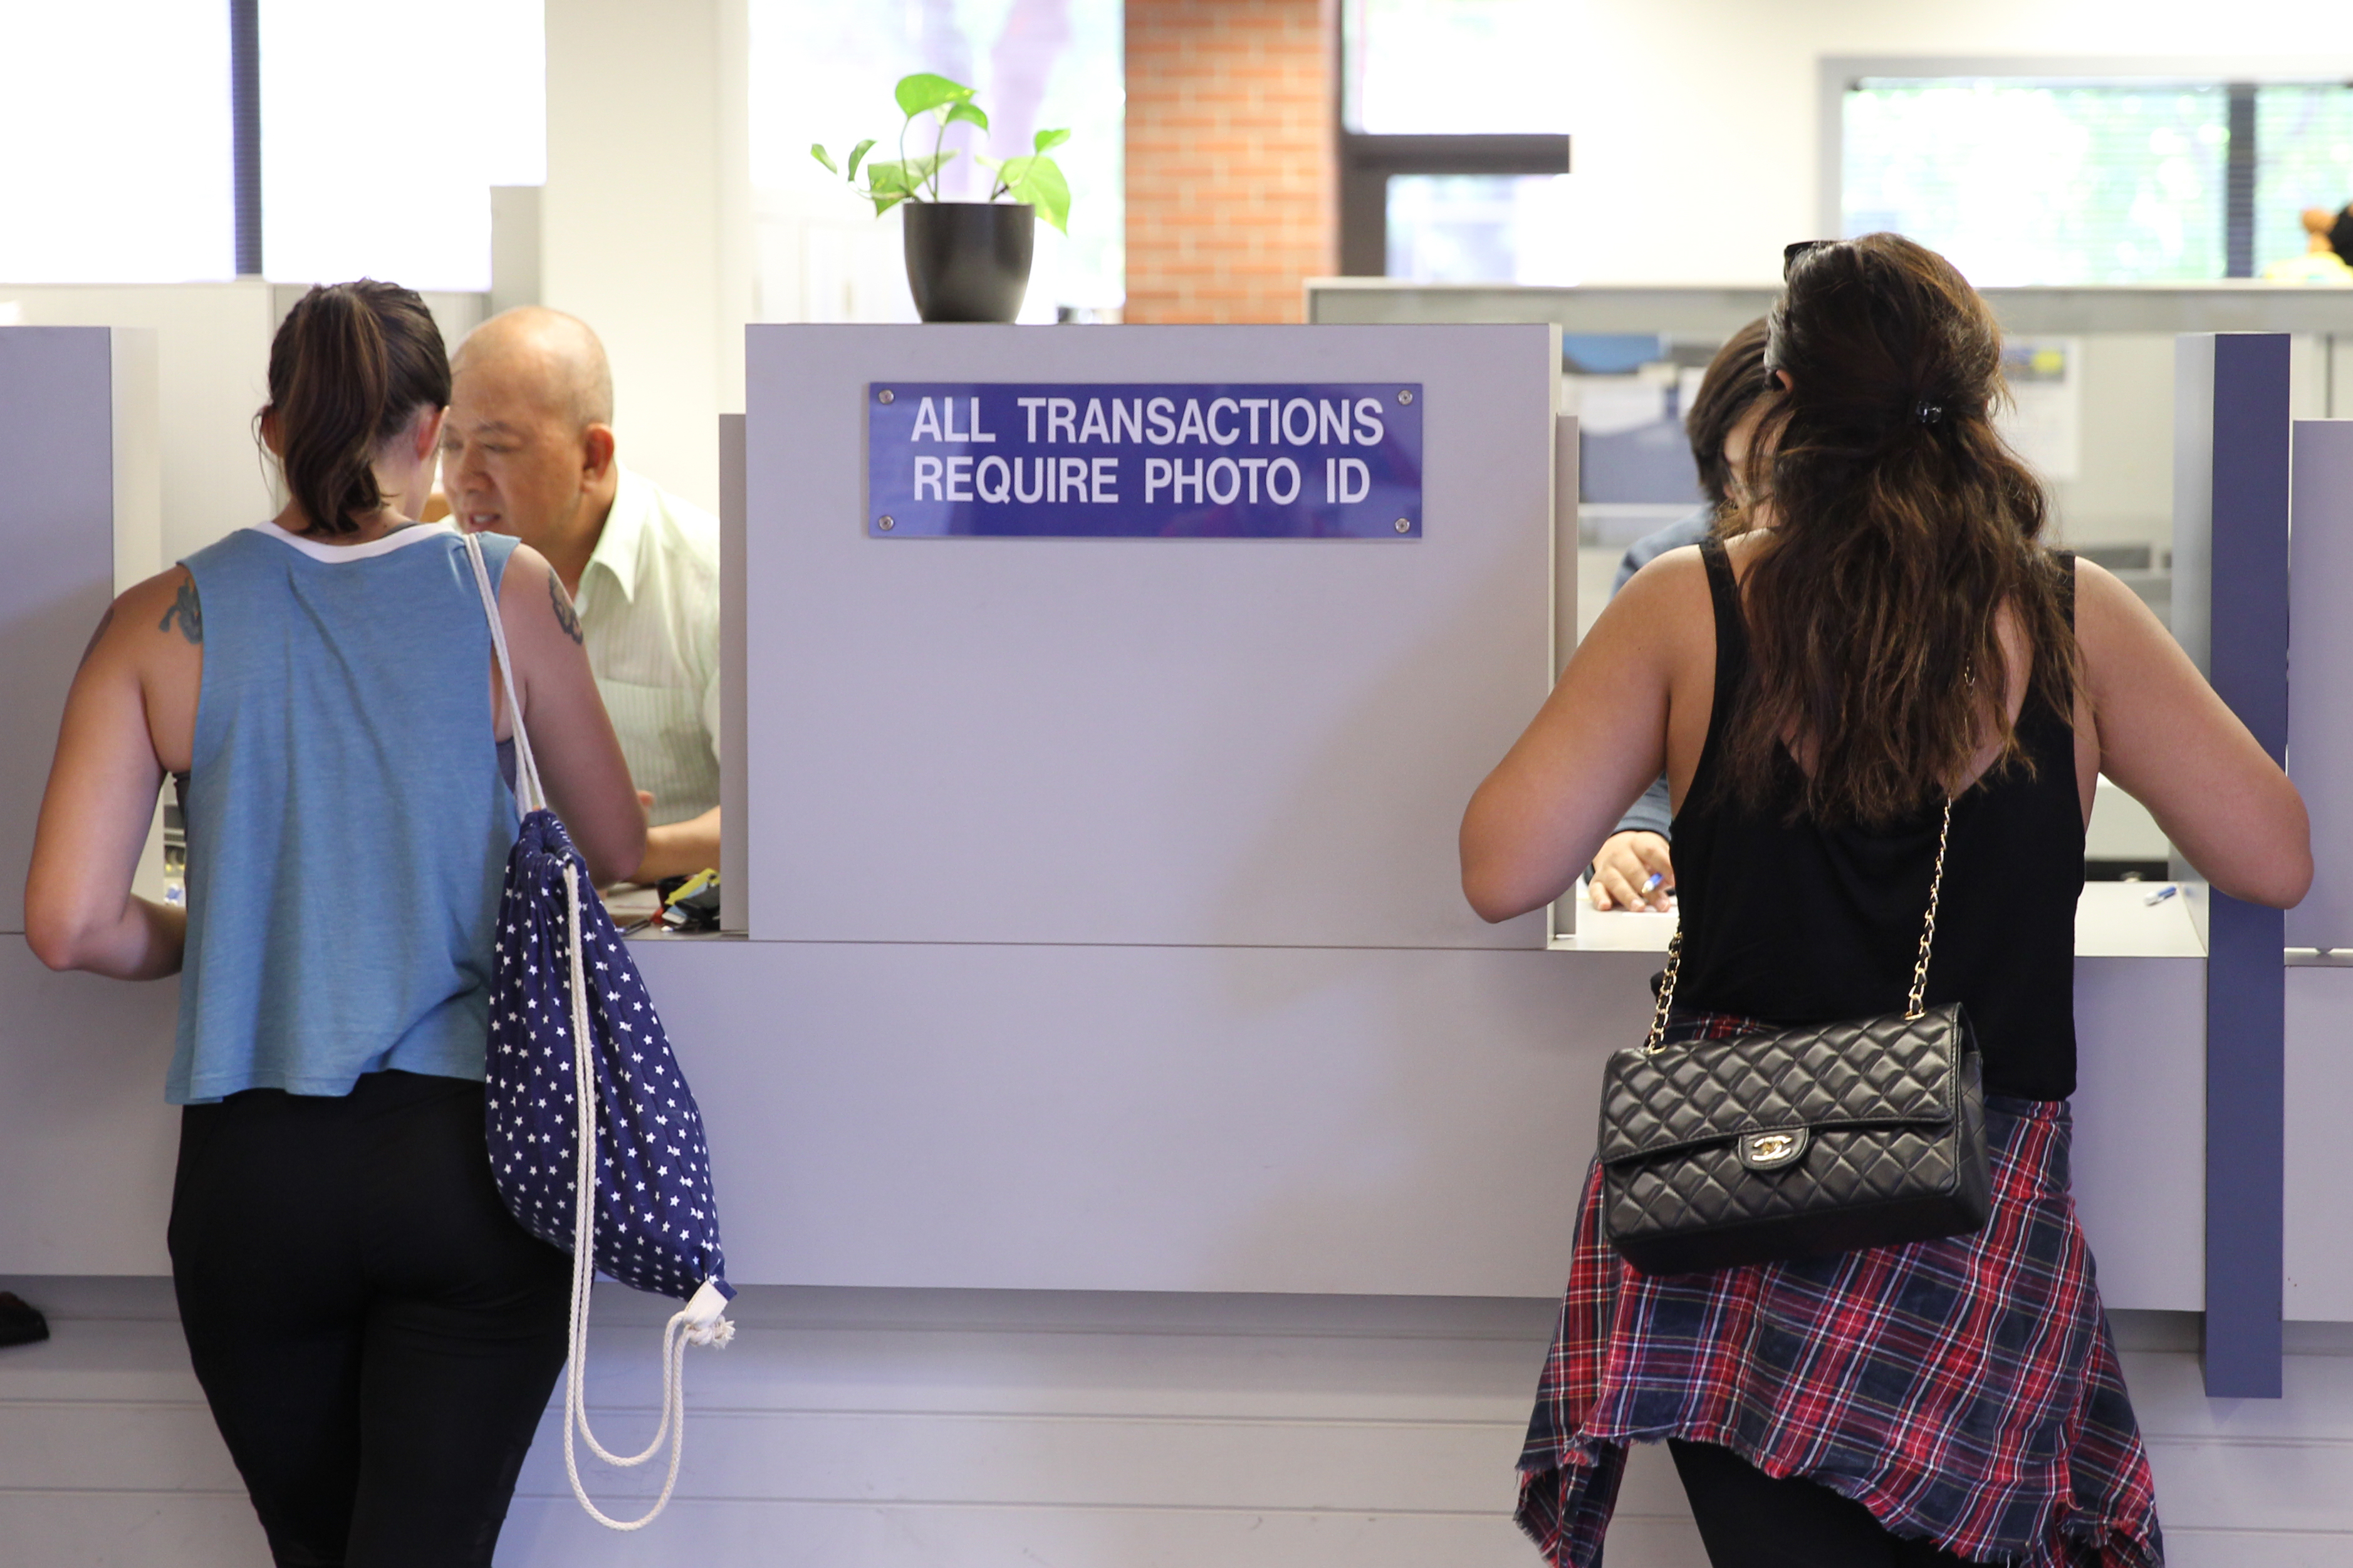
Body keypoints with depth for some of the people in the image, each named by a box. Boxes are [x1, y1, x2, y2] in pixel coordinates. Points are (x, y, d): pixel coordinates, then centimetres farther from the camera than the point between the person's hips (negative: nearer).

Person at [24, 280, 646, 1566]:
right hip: (470, 1157, -1)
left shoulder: (167, 622, -1)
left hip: (253, 1172, 1)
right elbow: (616, 850, 9)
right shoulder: (509, 592, -2)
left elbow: (71, 924, -6)